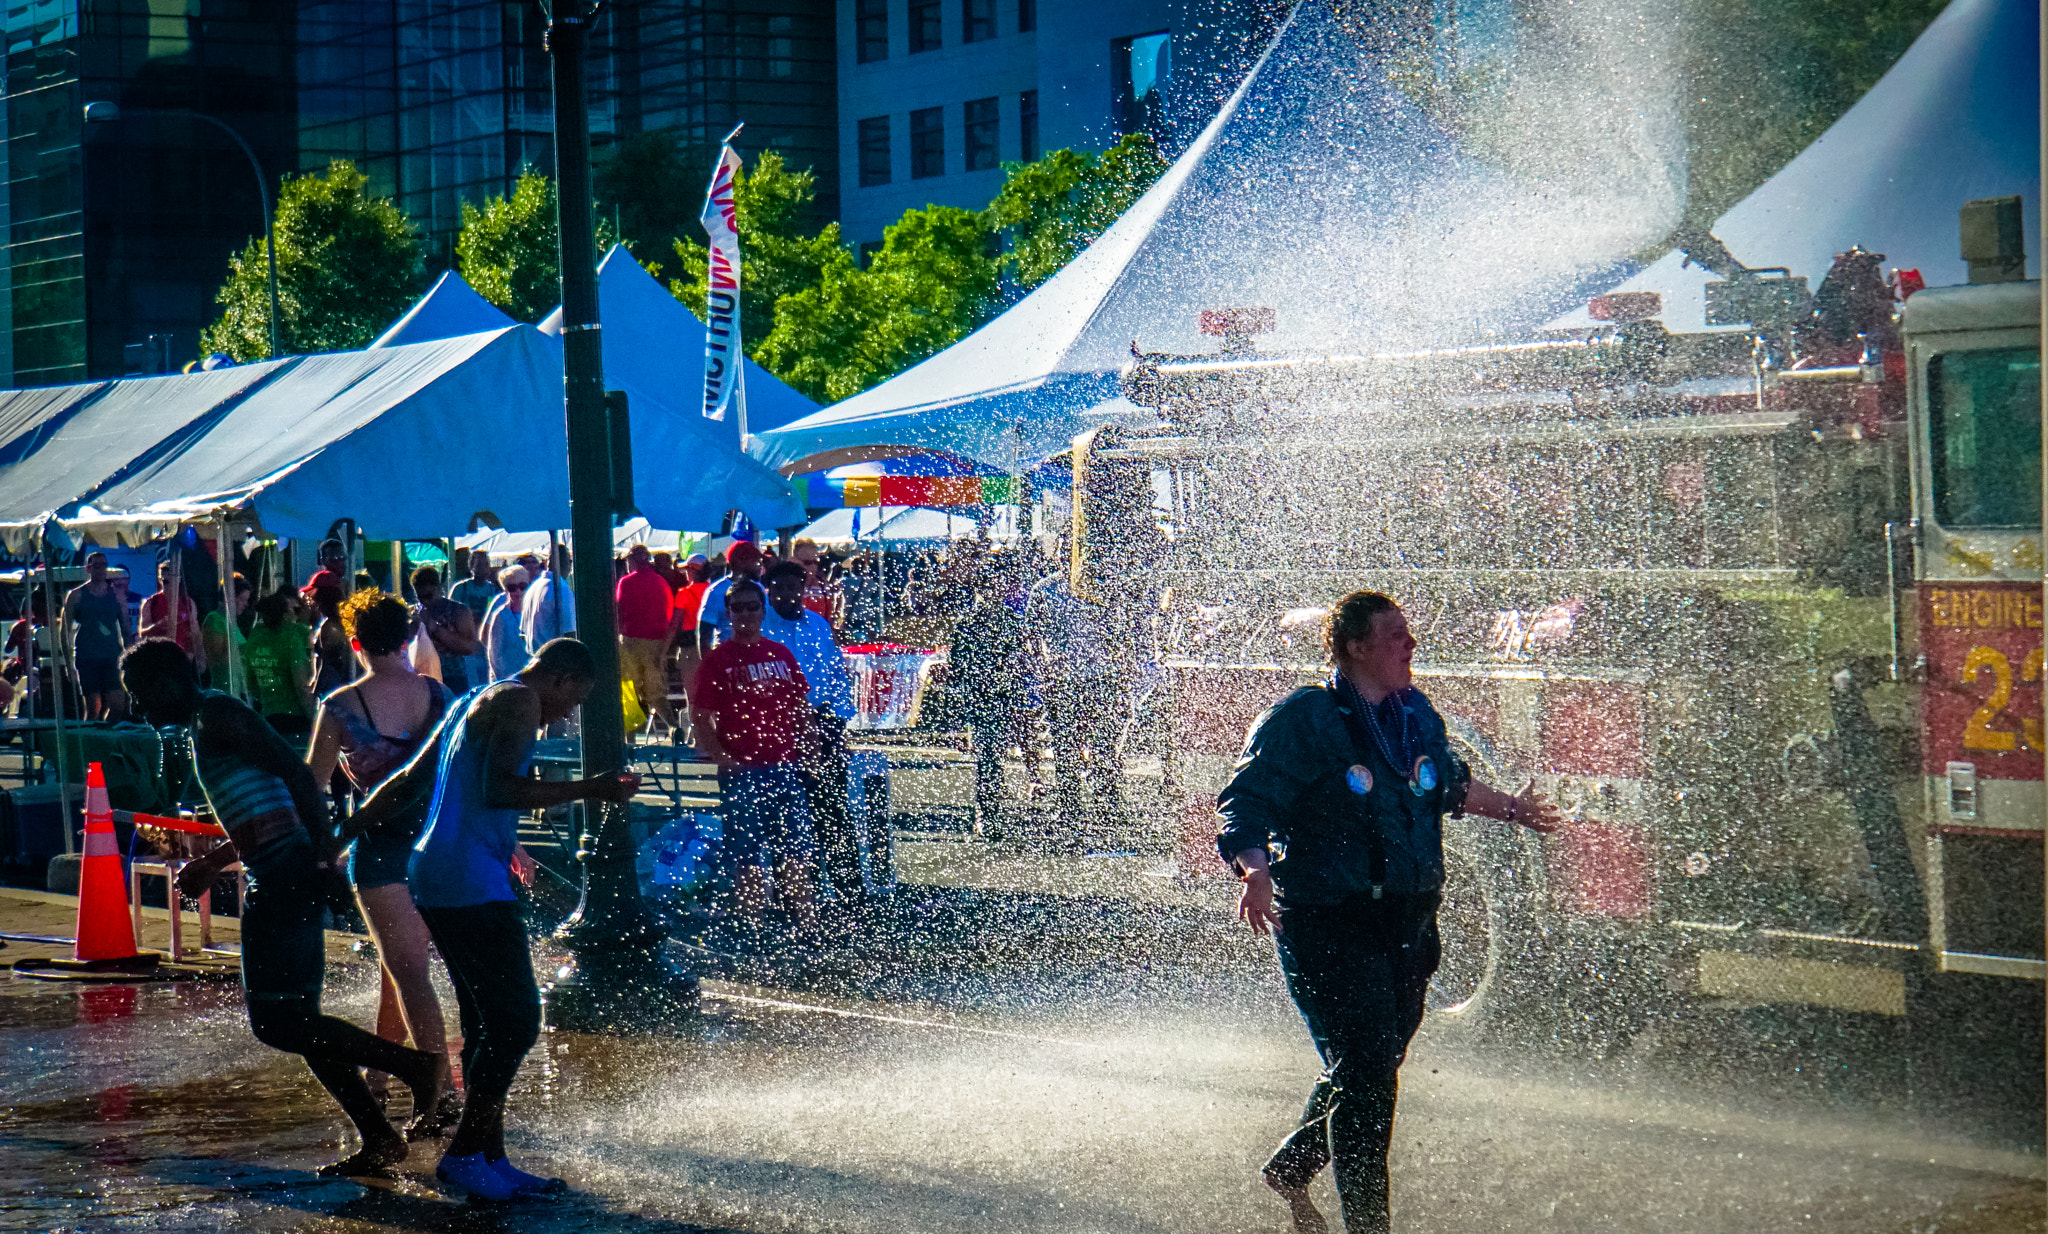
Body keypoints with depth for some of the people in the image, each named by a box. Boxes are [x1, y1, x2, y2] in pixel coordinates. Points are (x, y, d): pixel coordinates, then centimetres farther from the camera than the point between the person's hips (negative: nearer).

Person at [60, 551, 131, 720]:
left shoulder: (117, 596, 11)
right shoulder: (76, 595, 3)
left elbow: (126, 630, 16)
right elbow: (65, 630, 3)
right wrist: (68, 663, -3)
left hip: (112, 658, 2)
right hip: (87, 659, -2)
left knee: (118, 705, -8)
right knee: (93, 708, -3)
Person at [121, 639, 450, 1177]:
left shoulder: (218, 716, -7)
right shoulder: (205, 727, 24)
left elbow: (294, 771, -19)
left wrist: (323, 855, -26)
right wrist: (212, 864, 32)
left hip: (287, 879, -11)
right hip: (277, 883, 11)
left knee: (277, 1022, -13)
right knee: (295, 1022, 10)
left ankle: (418, 1066, -12)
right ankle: (378, 1139, 9)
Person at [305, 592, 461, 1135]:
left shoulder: (340, 706, -7)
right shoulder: (439, 694, 3)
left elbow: (309, 785, 0)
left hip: (381, 844, -4)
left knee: (408, 971, -5)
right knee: (398, 965, 21)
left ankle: (442, 1095, -14)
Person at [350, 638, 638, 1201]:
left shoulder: (472, 704, 24)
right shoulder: (518, 701, -6)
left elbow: (406, 784, 26)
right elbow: (497, 789, -21)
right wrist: (588, 790, -19)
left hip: (436, 880, 11)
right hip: (470, 885, -11)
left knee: (490, 1024, 12)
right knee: (517, 1018, -8)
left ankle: (489, 1159, 14)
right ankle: (464, 1153, -5)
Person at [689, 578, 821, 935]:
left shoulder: (780, 655, 11)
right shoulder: (717, 658, -2)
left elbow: (801, 707, 16)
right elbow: (700, 716, -5)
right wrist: (721, 758, -13)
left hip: (784, 767, 4)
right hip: (740, 770, -4)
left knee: (797, 852, 7)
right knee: (747, 857, 1)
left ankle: (808, 922, 14)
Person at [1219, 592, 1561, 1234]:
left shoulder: (1417, 715, 11)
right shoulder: (1299, 721, -11)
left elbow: (1449, 785, 30)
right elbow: (1244, 805, -17)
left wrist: (1509, 808, 43)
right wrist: (1256, 874, -35)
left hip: (1409, 923, 7)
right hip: (1329, 927, -7)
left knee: (1378, 1060, 15)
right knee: (1364, 1071, -10)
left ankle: (1291, 1168, 37)